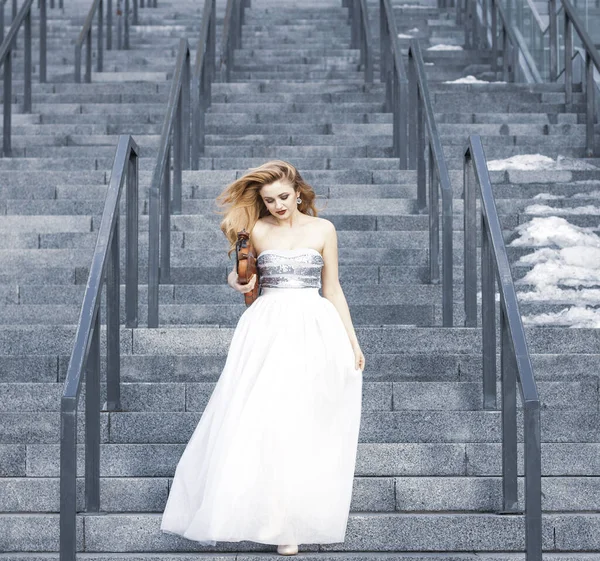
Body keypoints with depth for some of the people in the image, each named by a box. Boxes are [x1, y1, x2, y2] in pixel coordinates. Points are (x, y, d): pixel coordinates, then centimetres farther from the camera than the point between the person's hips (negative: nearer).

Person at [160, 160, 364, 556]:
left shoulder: (323, 229, 6)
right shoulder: (257, 231, 7)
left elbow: (332, 290, 9)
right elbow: (238, 274, 19)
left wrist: (352, 341, 7)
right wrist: (239, 283, -5)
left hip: (314, 330, -1)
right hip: (267, 330, 1)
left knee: (303, 422, -4)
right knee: (260, 418, -8)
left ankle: (293, 522, 0)